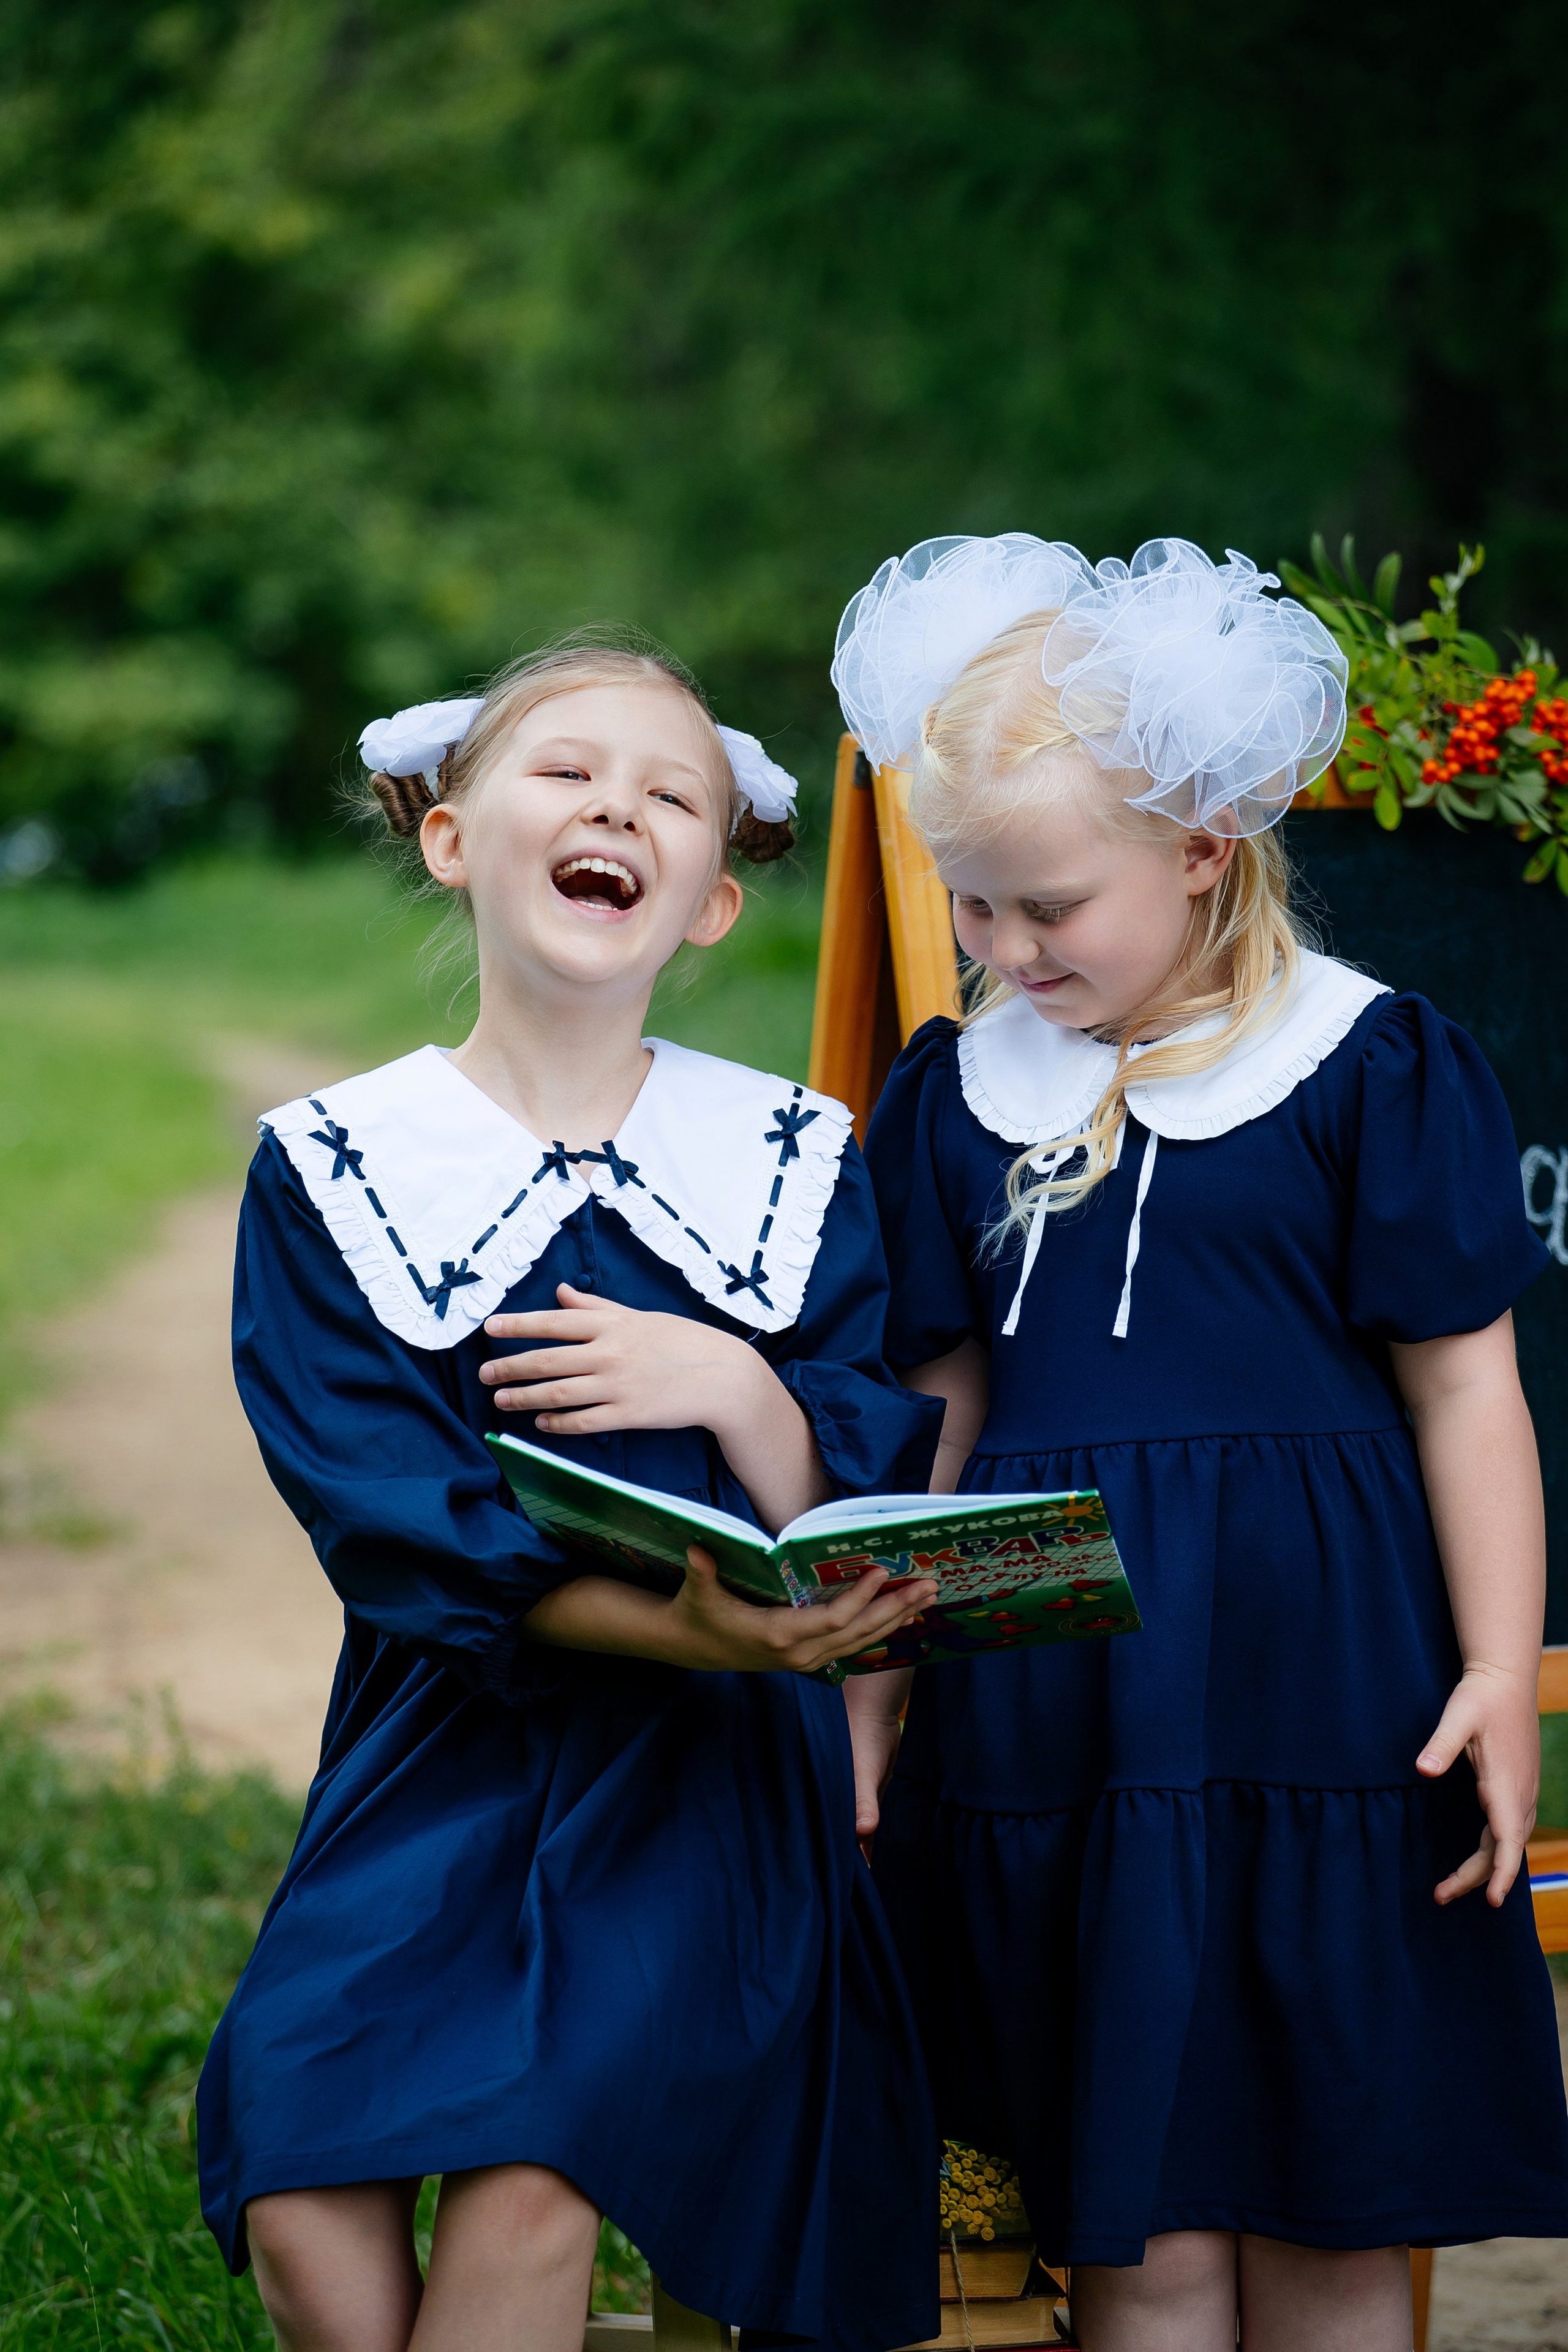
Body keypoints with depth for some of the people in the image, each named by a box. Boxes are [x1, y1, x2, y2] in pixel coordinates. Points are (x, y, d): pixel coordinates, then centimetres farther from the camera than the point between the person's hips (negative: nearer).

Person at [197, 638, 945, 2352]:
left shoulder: (799, 1162, 7)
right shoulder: (331, 1164, 2)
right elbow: (385, 1515, -10)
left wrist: (734, 1387, -17)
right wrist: (679, 1623, -25)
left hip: (711, 1776, 0)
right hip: (445, 1748, 0)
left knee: (527, 2195, -22)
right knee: (302, 2207, -20)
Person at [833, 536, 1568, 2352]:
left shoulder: (1370, 1070, -3)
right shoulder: (956, 1092, 8)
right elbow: (932, 1417, 14)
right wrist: (871, 1689, 13)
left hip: (1315, 1686, -3)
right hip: (1052, 1711, 3)